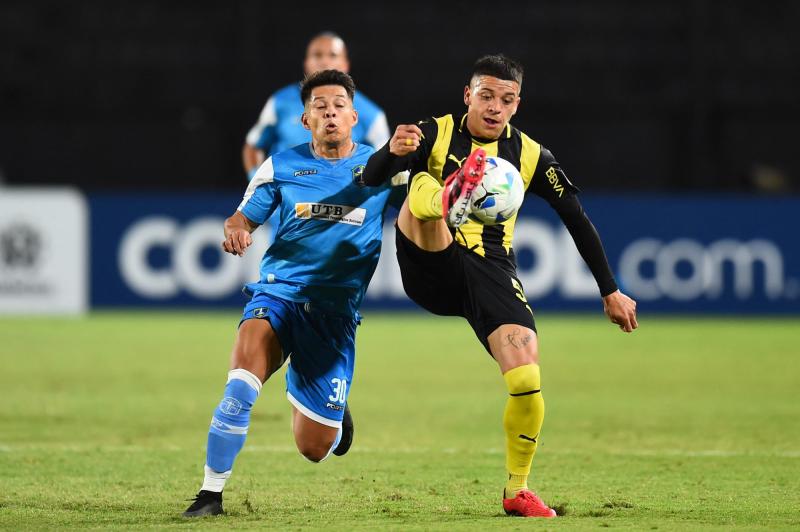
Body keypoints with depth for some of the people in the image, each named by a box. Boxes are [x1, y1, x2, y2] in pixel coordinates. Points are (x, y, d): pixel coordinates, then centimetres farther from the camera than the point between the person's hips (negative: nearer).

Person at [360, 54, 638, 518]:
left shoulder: (530, 156, 6)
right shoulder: (435, 134, 0)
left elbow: (578, 220, 12)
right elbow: (370, 181, -13)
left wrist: (611, 292, 12)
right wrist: (391, 153, -36)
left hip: (491, 272, 1)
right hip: (432, 268, -1)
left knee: (528, 382, -17)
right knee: (422, 188, -29)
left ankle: (518, 490, 3)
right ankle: (446, 201, -68)